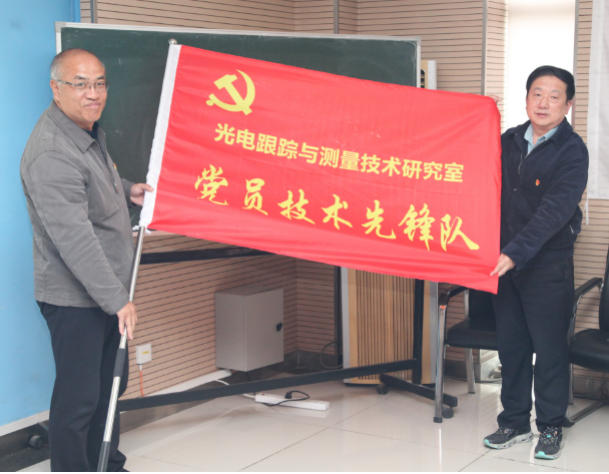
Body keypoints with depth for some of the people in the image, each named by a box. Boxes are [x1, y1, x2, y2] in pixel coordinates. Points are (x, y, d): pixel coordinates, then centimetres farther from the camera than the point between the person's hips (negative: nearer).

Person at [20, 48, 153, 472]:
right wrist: (117, 300, -27)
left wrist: (128, 191, 12)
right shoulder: (51, 154, -25)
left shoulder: (91, 131, 8)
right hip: (75, 298, -10)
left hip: (108, 290, 10)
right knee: (78, 397, -1)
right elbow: (75, 239, -29)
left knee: (110, 385, 20)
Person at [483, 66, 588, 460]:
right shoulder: (509, 141, 8)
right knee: (511, 345, 11)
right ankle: (515, 423, 24)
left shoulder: (572, 150, -10)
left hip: (548, 265, -5)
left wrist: (516, 253, -30)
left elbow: (554, 211, -21)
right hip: (505, 260, 5)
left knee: (550, 349, 2)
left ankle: (551, 427, 17)